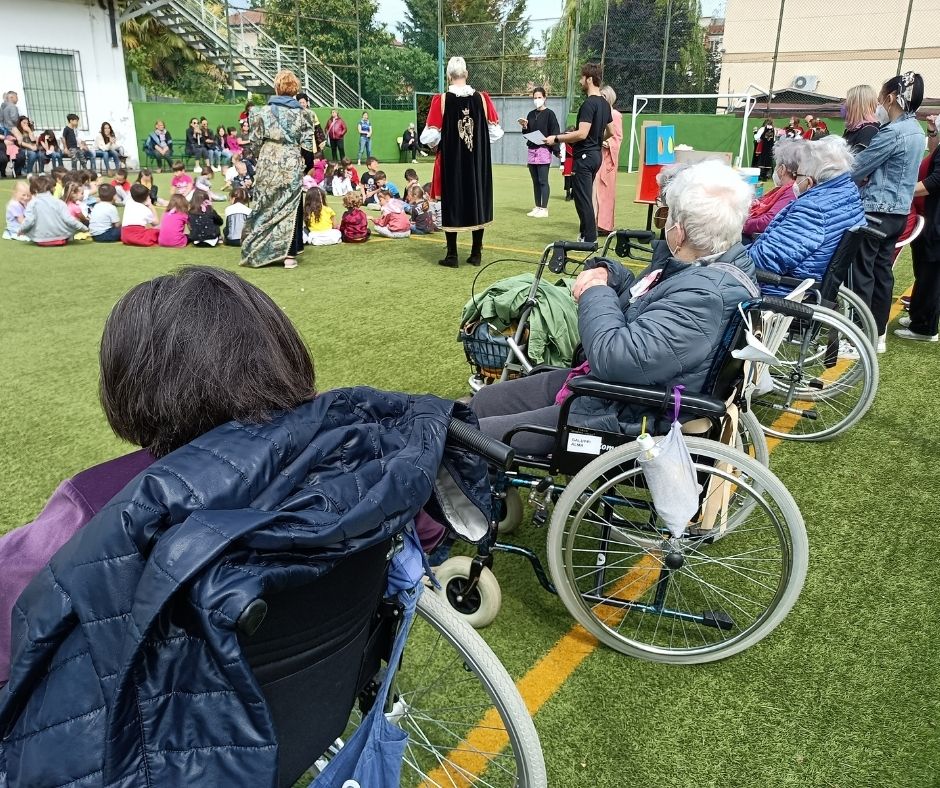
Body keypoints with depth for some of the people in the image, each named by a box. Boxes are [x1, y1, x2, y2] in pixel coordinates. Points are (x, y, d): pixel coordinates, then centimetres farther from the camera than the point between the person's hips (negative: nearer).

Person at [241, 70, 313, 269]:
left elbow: (255, 142, 0)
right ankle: (289, 254, 2)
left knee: (265, 208, 10)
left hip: (268, 166, 1)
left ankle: (258, 252, 16)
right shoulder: (302, 114, -2)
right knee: (290, 208, 5)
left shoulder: (263, 112, -2)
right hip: (292, 167, 0)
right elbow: (308, 145, -4)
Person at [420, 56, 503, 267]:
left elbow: (430, 137, -11)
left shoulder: (441, 100, -10)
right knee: (477, 203, 12)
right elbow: (496, 132, 0)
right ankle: (476, 254, 17)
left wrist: (437, 144, 12)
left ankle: (452, 256, 9)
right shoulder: (482, 98, -4)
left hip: (450, 162, -2)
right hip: (478, 162, 2)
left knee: (451, 204, 7)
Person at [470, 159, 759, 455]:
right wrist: (604, 272, -2)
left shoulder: (707, 295, -30)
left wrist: (596, 294, -17)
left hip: (623, 419, -10)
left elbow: (615, 358, -36)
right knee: (483, 401, 15)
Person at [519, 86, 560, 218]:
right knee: (535, 181, 9)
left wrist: (556, 150, -16)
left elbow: (554, 133, -8)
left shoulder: (549, 114, -2)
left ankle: (544, 209, -4)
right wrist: (524, 127, -3)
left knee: (543, 181, -7)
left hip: (544, 150, -6)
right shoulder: (531, 114, 15)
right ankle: (537, 207, 15)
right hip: (531, 150, 6)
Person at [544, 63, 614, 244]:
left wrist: (556, 139, -17)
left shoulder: (589, 104, -17)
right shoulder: (604, 104, 12)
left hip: (585, 156, -10)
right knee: (586, 196, 16)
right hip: (596, 154, 10)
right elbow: (610, 132, 19)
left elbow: (582, 134, -24)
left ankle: (590, 238, -3)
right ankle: (584, 234, 22)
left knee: (583, 198, -5)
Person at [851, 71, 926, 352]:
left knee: (862, 272, -4)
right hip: (899, 210, 9)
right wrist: (866, 178, 4)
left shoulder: (892, 133, -18)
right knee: (882, 271, 12)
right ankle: (878, 334, 18)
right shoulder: (915, 130, 13)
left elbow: (856, 168, -12)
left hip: (876, 211, -9)